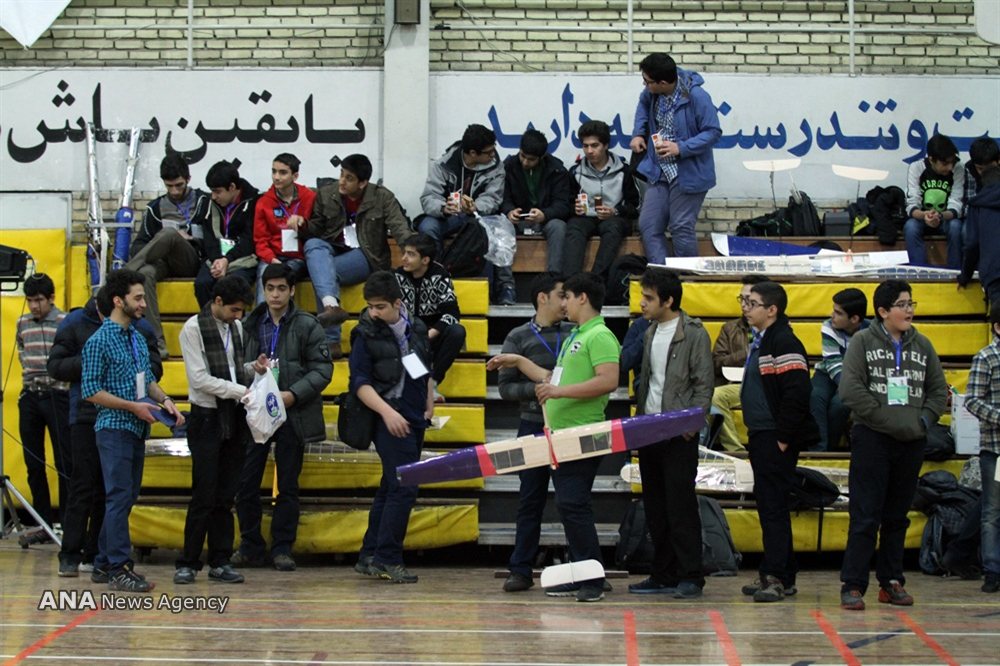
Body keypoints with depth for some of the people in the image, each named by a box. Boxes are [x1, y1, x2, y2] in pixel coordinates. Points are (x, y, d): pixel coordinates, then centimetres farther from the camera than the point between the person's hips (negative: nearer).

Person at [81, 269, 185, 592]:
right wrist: (133, 406, -17)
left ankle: (104, 563, 18)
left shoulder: (137, 337, 13)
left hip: (137, 430, 8)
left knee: (126, 498, 10)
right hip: (114, 428, -8)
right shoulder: (99, 341, -11)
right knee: (119, 497, -8)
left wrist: (165, 400, 1)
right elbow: (91, 390, -13)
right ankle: (119, 569, -6)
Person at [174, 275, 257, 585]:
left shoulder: (236, 327, 12)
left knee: (226, 496, 7)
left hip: (235, 418, 6)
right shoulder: (194, 328, -9)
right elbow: (199, 379, -15)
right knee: (204, 495, -6)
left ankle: (220, 561, 12)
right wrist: (241, 391, -16)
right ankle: (188, 563, 2)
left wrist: (253, 368, -2)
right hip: (207, 419, -6)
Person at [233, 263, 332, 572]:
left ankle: (282, 548, 12)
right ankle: (251, 547, 13)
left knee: (288, 486, 4)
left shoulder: (307, 325, -1)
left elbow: (322, 370, -4)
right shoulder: (250, 325, 6)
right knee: (246, 483, 1)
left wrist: (294, 394, -15)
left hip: (292, 413, -2)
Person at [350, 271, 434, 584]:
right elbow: (360, 383, -11)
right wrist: (387, 411, -21)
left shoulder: (416, 327, 8)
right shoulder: (366, 335, -8)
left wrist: (428, 402, 12)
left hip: (415, 419, 6)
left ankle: (370, 556, 17)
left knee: (390, 487, 10)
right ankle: (386, 558, -9)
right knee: (404, 487, -14)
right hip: (390, 419, -6)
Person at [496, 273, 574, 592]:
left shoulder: (574, 334, 7)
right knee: (530, 500, 3)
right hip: (534, 426, -1)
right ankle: (521, 569, 8)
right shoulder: (519, 338, 3)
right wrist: (539, 388, -14)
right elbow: (506, 388, 0)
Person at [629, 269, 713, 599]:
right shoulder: (649, 333, 14)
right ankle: (664, 575, 15)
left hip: (679, 434, -7)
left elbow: (704, 383, -9)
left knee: (681, 506, -7)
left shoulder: (694, 333, -6)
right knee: (655, 507, 9)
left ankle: (691, 577, -3)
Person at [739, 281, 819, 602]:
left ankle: (776, 576, -9)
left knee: (774, 506, -10)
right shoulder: (759, 342, 16)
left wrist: (783, 439, -20)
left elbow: (796, 395, -21)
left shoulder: (784, 343, -15)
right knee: (767, 505, 12)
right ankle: (782, 576, 17)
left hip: (777, 439, -10)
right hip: (760, 437, 10)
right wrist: (757, 436, 19)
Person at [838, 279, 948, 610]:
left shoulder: (922, 345, 11)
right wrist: (884, 419, -14)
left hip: (911, 443, 4)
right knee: (865, 517, -5)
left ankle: (892, 582, 20)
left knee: (897, 517, 12)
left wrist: (925, 420, -2)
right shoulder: (863, 342, -2)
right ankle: (853, 585, -2)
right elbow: (850, 390, -11)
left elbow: (938, 389, 14)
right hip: (872, 440, -4)